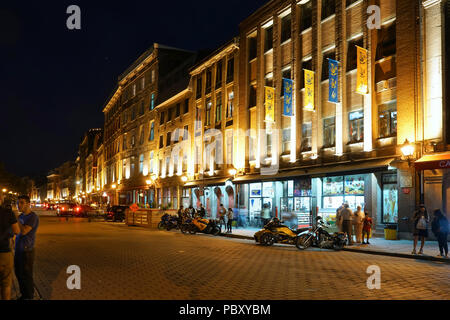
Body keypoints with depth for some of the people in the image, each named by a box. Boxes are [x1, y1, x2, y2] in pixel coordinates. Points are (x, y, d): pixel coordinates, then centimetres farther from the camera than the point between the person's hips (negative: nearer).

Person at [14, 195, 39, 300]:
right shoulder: (21, 216, 11)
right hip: (18, 249, 8)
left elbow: (24, 231, -24)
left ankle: (29, 296, 11)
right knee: (18, 273, 16)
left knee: (26, 275, -1)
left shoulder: (33, 217, -14)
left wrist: (16, 219, -18)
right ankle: (23, 294, 29)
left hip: (27, 250, -8)